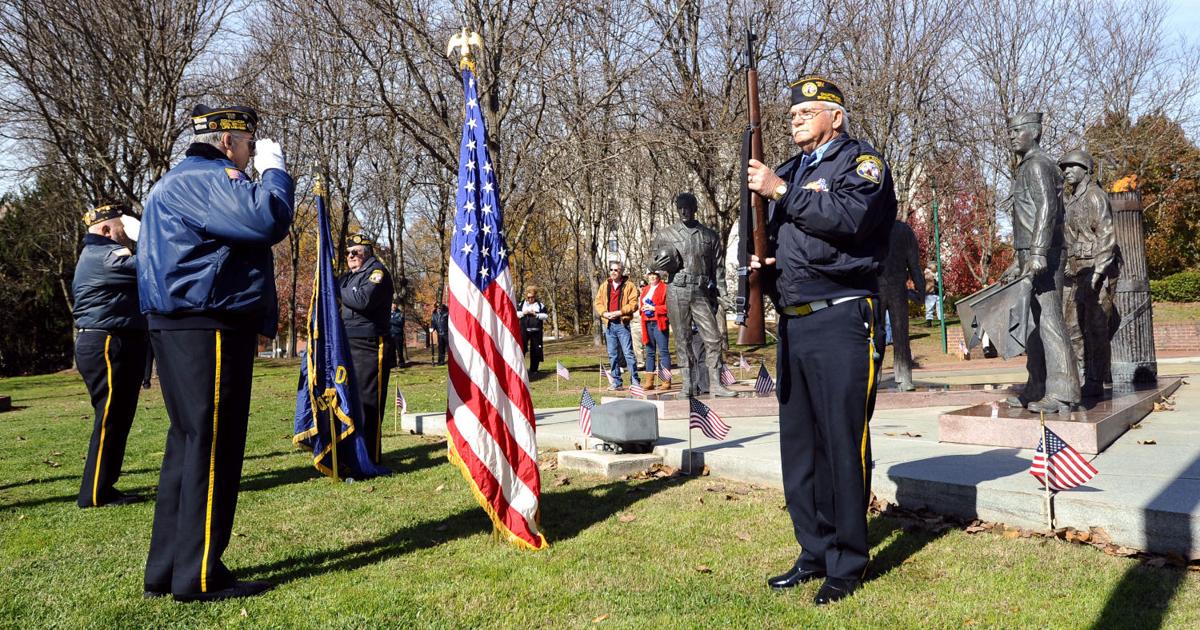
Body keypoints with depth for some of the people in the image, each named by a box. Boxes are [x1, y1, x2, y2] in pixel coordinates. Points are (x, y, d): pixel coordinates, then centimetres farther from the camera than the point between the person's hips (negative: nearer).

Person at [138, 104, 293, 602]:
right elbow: (267, 222, -27)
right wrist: (274, 170, -12)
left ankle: (166, 570, 22)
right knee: (212, 447, -6)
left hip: (188, 327, 11)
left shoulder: (185, 180, 23)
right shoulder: (206, 178, -12)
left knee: (190, 443, 14)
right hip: (208, 329, -11)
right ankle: (199, 576, 1)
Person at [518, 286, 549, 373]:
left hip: (536, 330, 0)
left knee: (536, 350, 4)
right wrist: (523, 313, -10)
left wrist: (536, 314, -15)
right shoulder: (522, 304, 8)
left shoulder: (540, 304, 5)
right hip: (524, 330, 0)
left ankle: (533, 369, 14)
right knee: (521, 347, -9)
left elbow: (545, 315, -1)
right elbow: (515, 313, 7)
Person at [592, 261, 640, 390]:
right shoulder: (604, 286, 13)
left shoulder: (629, 286, -1)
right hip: (609, 324, 5)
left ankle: (635, 381, -1)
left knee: (628, 353, -7)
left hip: (623, 324, -5)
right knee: (612, 355, 9)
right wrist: (605, 313, -6)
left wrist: (619, 312, -16)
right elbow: (597, 302, 11)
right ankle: (616, 382, 17)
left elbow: (633, 304, -9)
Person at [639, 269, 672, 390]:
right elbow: (641, 305, 28)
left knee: (663, 351, -7)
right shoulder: (645, 289, 19)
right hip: (647, 323, 7)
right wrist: (642, 307, 5)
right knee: (650, 352, 8)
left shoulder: (664, 288, -3)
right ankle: (649, 382, 11)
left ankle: (666, 381, -7)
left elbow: (668, 306, -11)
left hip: (659, 323, -7)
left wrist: (653, 308, -15)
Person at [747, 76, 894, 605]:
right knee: (799, 443, 10)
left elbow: (849, 217, -20)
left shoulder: (862, 162, 0)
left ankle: (847, 564, 9)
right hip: (793, 323, 8)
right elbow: (769, 236, 25)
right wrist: (760, 260, 2)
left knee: (843, 442, -3)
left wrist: (782, 191, -16)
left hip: (842, 322, -7)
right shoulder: (789, 171, 22)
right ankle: (815, 552, 23)